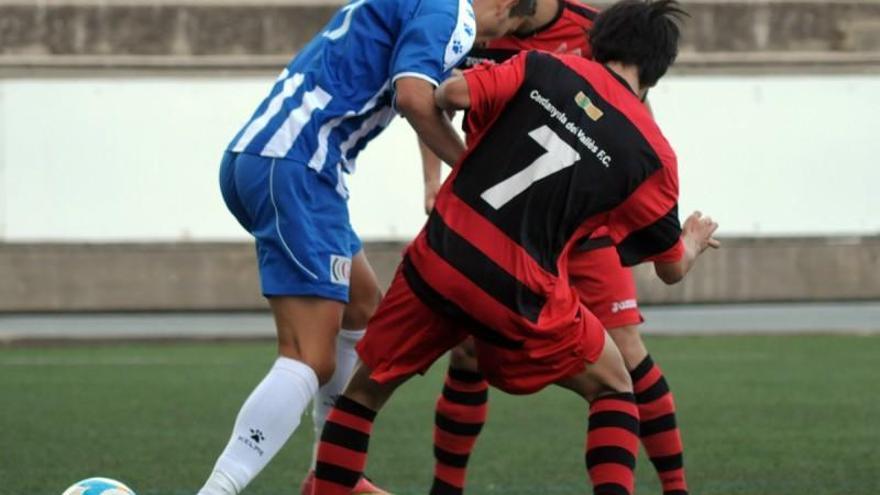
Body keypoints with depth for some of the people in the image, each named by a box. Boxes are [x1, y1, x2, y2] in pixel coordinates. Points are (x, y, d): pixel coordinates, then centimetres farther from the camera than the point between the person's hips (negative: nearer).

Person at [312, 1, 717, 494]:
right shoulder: (653, 155, 4)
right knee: (613, 389, 21)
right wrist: (697, 239, 39)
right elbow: (673, 267, 15)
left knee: (366, 390, 20)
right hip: (521, 295, -1)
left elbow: (451, 94, -7)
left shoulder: (544, 68, 4)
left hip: (438, 259, 2)